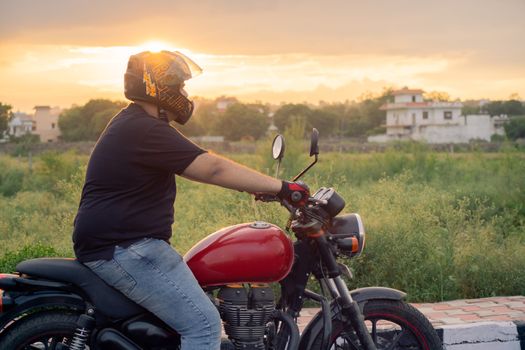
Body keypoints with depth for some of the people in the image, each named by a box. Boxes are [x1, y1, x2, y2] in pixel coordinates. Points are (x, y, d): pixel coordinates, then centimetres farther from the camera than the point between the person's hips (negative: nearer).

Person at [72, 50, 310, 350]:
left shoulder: (134, 124, 16)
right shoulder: (147, 131, -19)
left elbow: (201, 166, 19)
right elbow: (213, 169, -24)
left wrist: (267, 187, 15)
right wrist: (281, 188, -21)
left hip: (118, 244, 11)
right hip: (125, 250, -11)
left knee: (201, 311, 21)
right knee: (204, 323, -14)